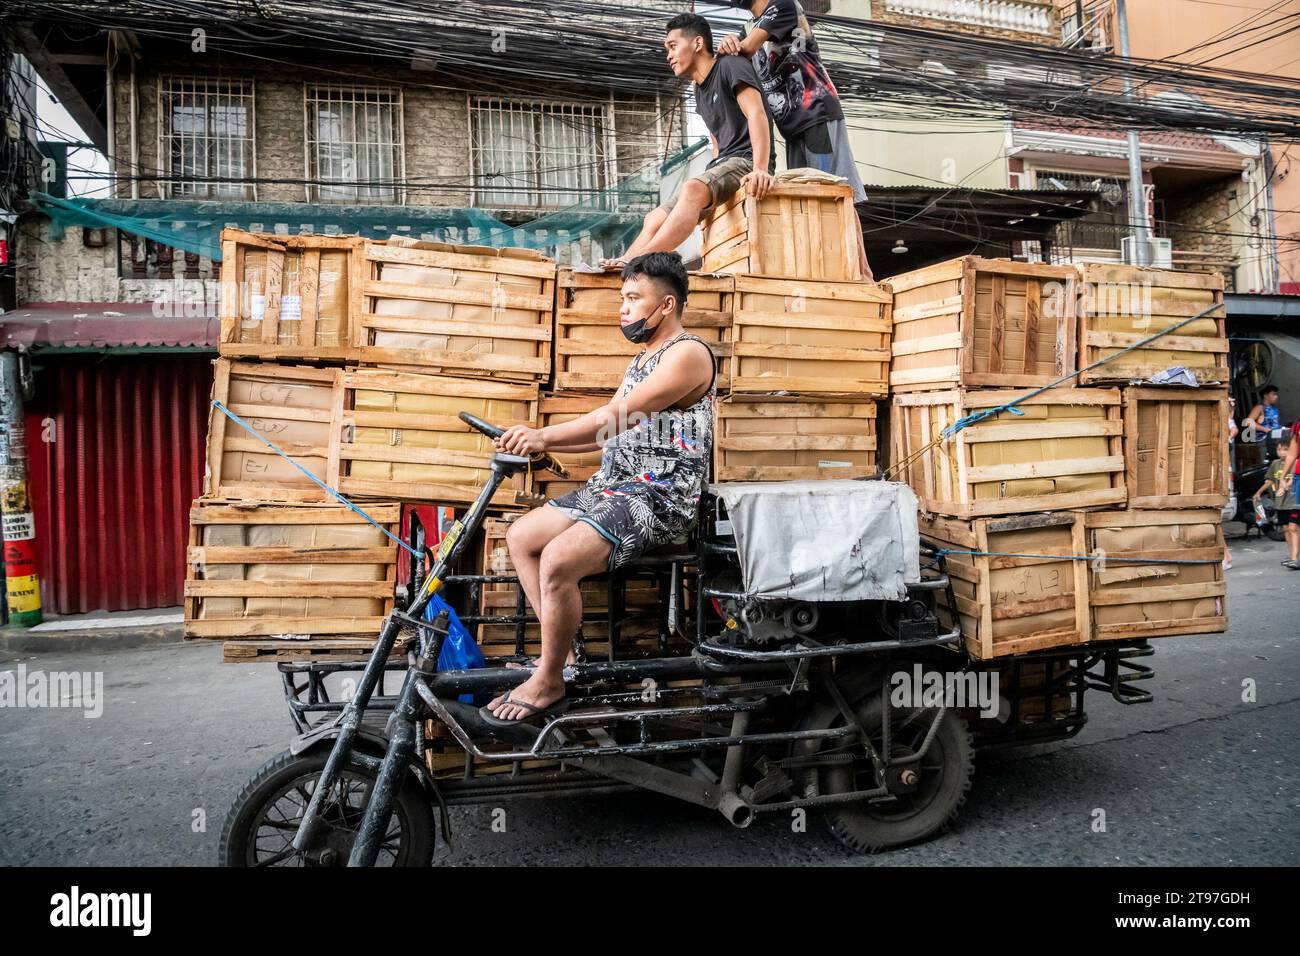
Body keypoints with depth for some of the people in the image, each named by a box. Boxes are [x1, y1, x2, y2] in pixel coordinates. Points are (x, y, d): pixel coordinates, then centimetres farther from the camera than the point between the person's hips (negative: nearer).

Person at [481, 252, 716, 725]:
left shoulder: (687, 354, -12)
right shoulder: (641, 358, 20)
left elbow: (617, 416, -23)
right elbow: (609, 431, 16)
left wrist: (545, 435, -28)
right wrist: (539, 442, 3)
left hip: (656, 500, -10)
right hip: (610, 488, 10)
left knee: (558, 560, -27)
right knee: (520, 537, 4)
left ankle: (549, 683, -7)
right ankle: (561, 651, 9)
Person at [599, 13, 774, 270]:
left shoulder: (731, 67, -2)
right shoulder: (700, 91, 22)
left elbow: (757, 115, -17)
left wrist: (760, 169, -30)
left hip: (747, 162, -9)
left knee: (692, 188, -36)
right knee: (654, 220, -2)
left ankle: (636, 261, -48)